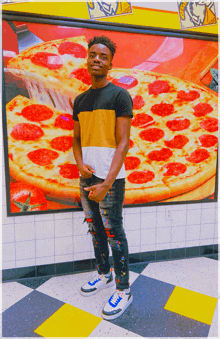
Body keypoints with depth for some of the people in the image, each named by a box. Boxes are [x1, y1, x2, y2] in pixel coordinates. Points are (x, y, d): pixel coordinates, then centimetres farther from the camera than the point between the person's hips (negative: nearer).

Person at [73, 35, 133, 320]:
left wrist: (107, 183, -19)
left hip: (110, 177, -6)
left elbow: (123, 143, -11)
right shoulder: (80, 100, 14)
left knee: (113, 232, -1)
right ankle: (104, 275, 34)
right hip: (86, 176, 6)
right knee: (95, 229, 15)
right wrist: (80, 164, -3)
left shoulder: (120, 95, -4)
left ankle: (123, 290, 16)